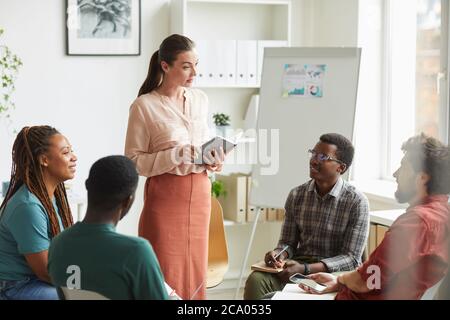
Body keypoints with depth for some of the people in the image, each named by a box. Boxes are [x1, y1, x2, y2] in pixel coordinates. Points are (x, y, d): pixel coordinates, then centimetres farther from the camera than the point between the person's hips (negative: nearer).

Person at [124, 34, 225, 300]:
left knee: (195, 267, 10)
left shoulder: (200, 100, 8)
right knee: (166, 274, -1)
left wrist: (214, 160, -1)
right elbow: (134, 161, -10)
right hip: (165, 195, -5)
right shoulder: (144, 106, -9)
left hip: (200, 191, 5)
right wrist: (178, 155, -20)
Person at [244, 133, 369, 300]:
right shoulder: (296, 195, 6)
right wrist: (279, 254, -15)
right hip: (298, 264, 4)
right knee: (256, 280, -26)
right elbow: (288, 242, 11)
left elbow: (351, 259, -10)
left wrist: (305, 269, -22)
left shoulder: (357, 202, -8)